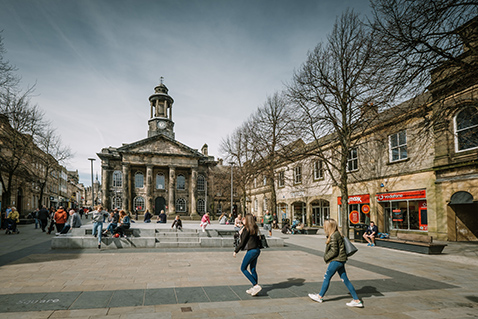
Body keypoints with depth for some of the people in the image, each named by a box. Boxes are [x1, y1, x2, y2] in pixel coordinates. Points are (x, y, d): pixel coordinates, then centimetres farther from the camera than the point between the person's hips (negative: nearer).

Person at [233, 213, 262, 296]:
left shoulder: (246, 229, -14)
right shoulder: (255, 228, 10)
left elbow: (242, 242, -13)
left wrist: (236, 251, -2)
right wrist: (241, 233, 18)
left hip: (251, 251, -9)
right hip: (257, 250, 9)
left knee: (243, 268, 4)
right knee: (253, 269, 17)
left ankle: (256, 285, -2)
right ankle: (254, 288, 21)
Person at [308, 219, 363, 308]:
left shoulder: (333, 236, -19)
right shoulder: (337, 234, 11)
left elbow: (334, 251, -20)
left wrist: (326, 257, -7)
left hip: (337, 260, -9)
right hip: (340, 260, 9)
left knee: (327, 277, 4)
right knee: (345, 279, 11)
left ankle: (320, 297, 19)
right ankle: (357, 300, 12)